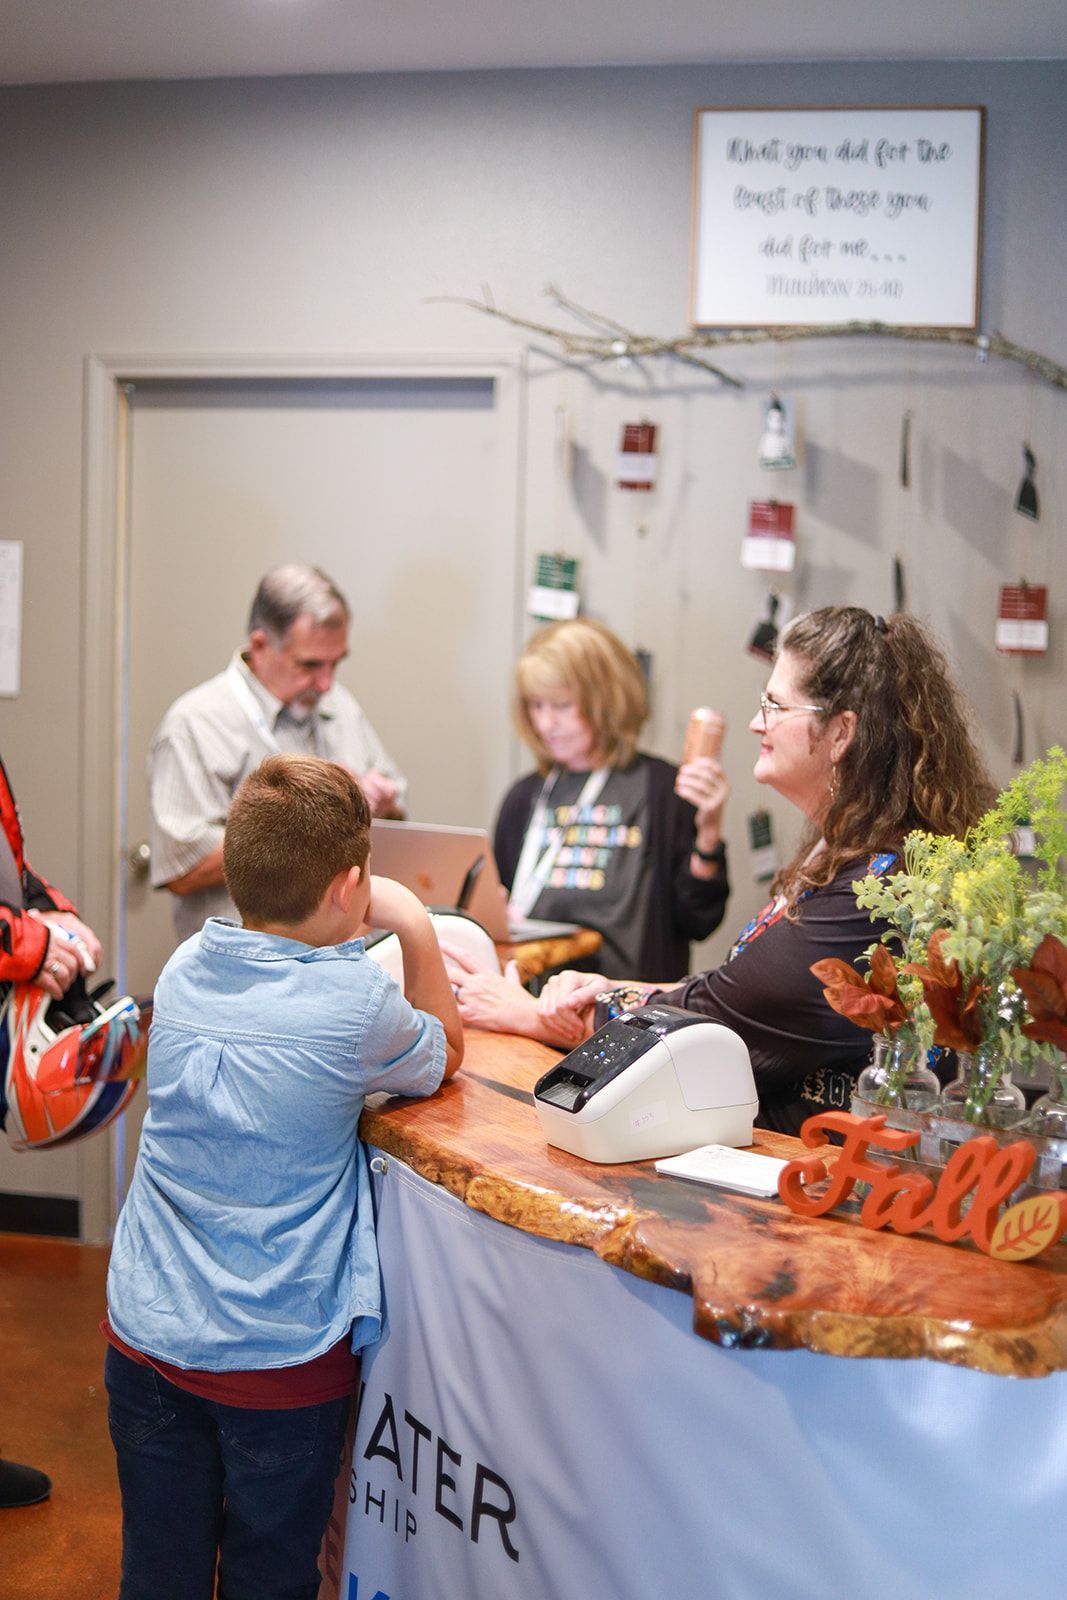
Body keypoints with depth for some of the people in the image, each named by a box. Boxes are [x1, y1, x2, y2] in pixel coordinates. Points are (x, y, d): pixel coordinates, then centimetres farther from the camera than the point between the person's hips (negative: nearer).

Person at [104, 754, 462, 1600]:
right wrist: (416, 930, -2)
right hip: (278, 1356, -5)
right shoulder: (354, 999, -19)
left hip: (145, 1333, 5)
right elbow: (444, 1060, 2)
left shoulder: (185, 967, -2)